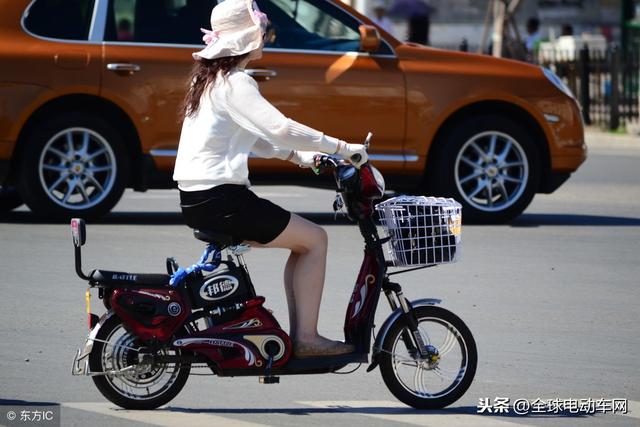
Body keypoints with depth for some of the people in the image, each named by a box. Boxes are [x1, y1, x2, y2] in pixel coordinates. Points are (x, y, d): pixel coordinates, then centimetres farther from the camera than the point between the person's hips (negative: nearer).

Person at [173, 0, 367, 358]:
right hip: (219, 199, -10)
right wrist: (342, 148, -18)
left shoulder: (210, 78, 17)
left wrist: (297, 155, 14)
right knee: (314, 239, -3)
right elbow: (279, 128, -24)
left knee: (302, 241, 17)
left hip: (196, 198, 10)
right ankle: (306, 338, -5)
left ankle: (298, 334, 11)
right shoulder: (234, 83, -14)